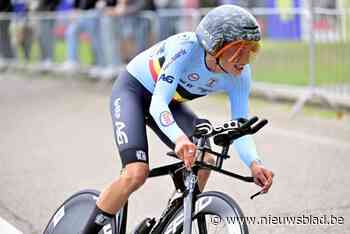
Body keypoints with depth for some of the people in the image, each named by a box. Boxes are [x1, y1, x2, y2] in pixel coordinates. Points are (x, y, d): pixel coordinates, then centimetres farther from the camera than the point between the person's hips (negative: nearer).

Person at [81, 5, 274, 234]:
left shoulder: (240, 75, -21)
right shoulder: (185, 47, -36)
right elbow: (157, 103, -41)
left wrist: (254, 163, -40)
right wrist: (179, 138, -61)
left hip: (171, 102, 5)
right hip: (132, 91, -5)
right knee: (136, 173, -24)